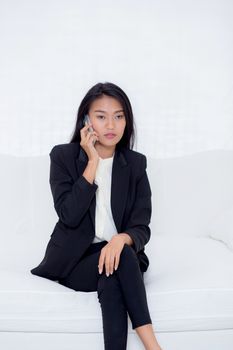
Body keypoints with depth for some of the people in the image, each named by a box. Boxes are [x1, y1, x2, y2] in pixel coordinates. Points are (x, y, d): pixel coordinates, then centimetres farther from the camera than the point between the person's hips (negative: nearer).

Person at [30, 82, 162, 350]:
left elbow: (141, 227, -4)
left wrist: (121, 240, -29)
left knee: (112, 282, -33)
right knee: (121, 262, -32)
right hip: (75, 258, -2)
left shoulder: (135, 163, 3)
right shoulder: (63, 156, -3)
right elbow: (69, 215, -17)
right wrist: (93, 162, -17)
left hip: (119, 252, 2)